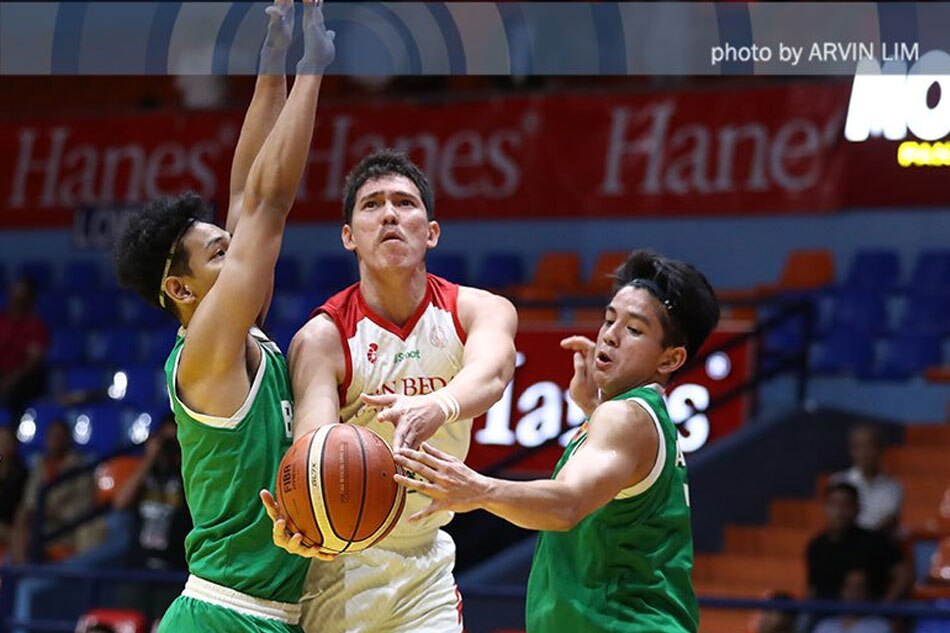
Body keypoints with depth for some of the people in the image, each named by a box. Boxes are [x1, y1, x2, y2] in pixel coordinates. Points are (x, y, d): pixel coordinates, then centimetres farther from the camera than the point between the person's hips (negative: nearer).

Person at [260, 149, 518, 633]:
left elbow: (491, 371, -32)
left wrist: (437, 407, -56)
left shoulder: (478, 311, -8)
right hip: (342, 561, -3)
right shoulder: (323, 338, -17)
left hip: (426, 558, 3)